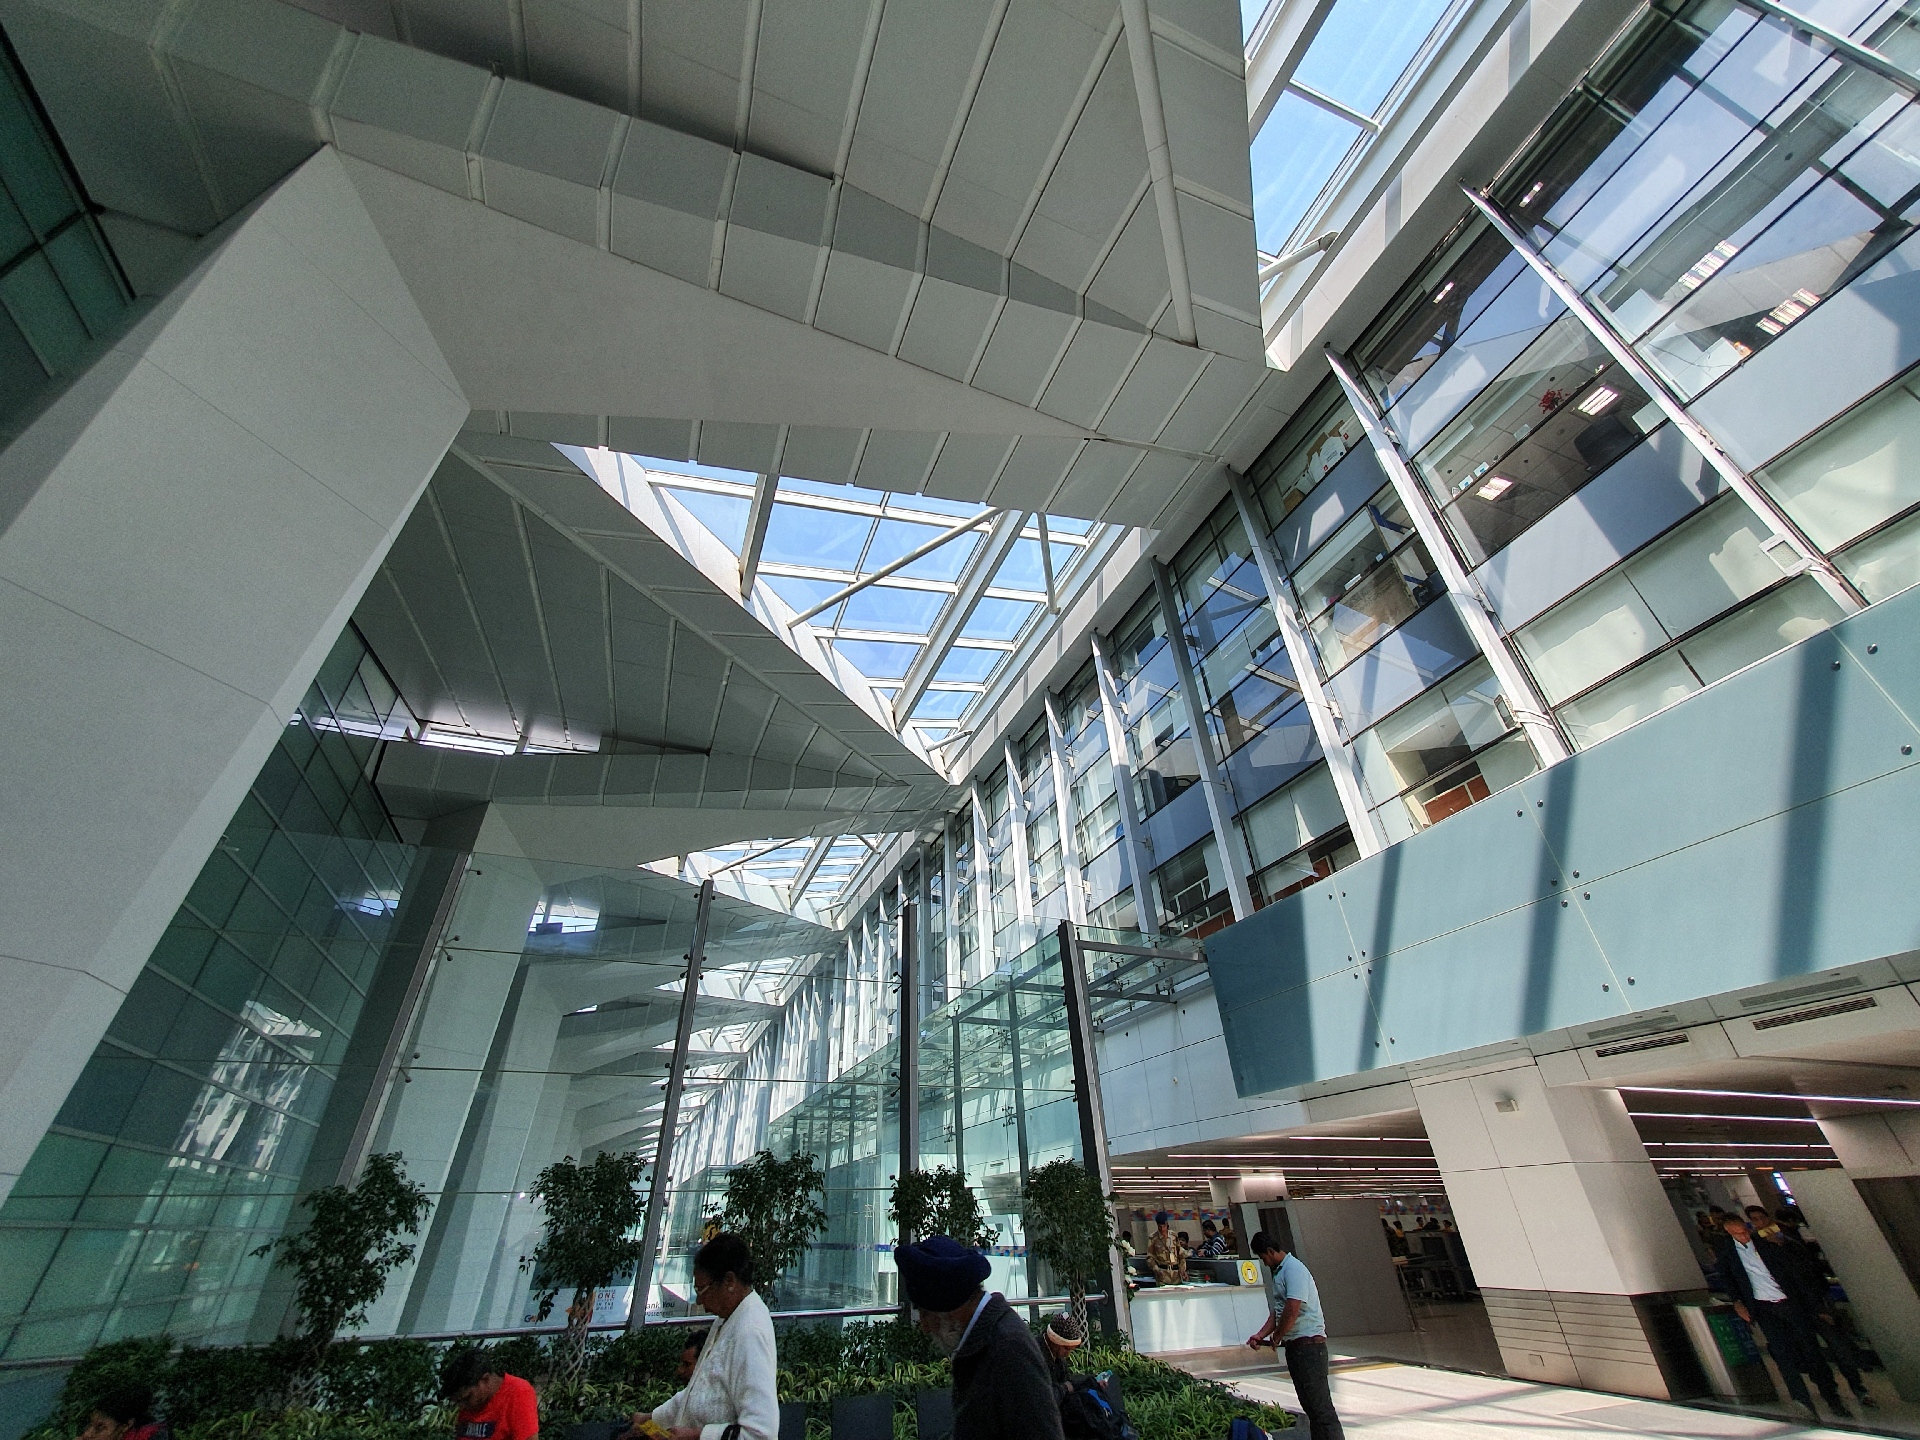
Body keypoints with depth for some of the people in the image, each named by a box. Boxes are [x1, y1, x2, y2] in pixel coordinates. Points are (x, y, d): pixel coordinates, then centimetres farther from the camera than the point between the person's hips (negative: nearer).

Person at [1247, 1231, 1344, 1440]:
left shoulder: (1293, 1269, -16)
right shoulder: (1279, 1272, 15)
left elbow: (1292, 1310, -24)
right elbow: (1278, 1310, 18)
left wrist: (1276, 1338, -10)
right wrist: (1260, 1335, 7)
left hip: (1308, 1343, -10)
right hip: (1295, 1345, 10)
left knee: (1320, 1405, -8)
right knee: (1309, 1405, 14)